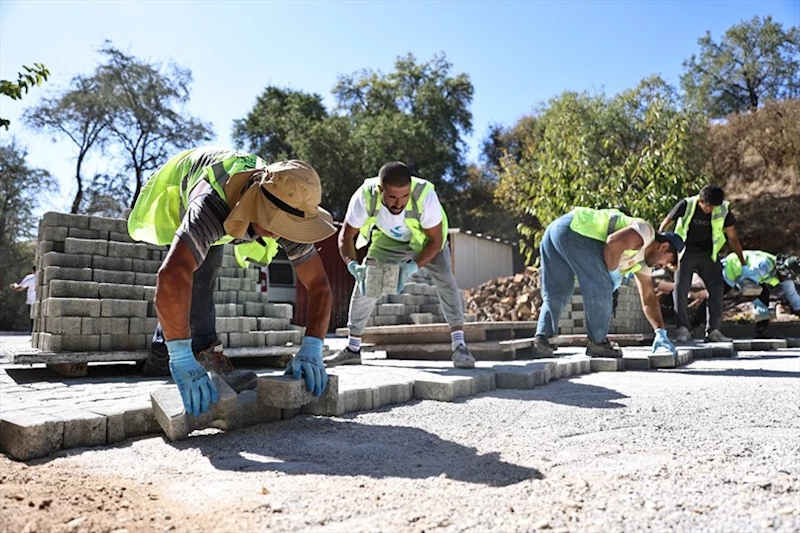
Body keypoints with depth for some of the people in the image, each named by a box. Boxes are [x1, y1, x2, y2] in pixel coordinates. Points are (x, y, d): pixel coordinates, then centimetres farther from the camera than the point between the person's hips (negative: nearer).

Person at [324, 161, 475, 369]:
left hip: (427, 241, -2)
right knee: (364, 283, -2)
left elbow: (436, 240, -28)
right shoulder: (365, 197, -35)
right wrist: (353, 265, -43)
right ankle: (353, 349, 13)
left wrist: (413, 266, -44)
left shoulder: (425, 196, -40)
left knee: (445, 279, -24)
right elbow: (345, 237, -23)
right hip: (388, 241, 2)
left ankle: (459, 346, -21)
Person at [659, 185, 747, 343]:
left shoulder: (723, 210, -7)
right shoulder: (686, 205, -14)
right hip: (686, 253, -2)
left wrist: (742, 262, 4)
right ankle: (683, 329, -4)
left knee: (716, 290, -5)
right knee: (680, 288, -11)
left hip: (708, 255, 2)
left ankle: (713, 330, 2)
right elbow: (666, 223, -3)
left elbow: (732, 237, 1)